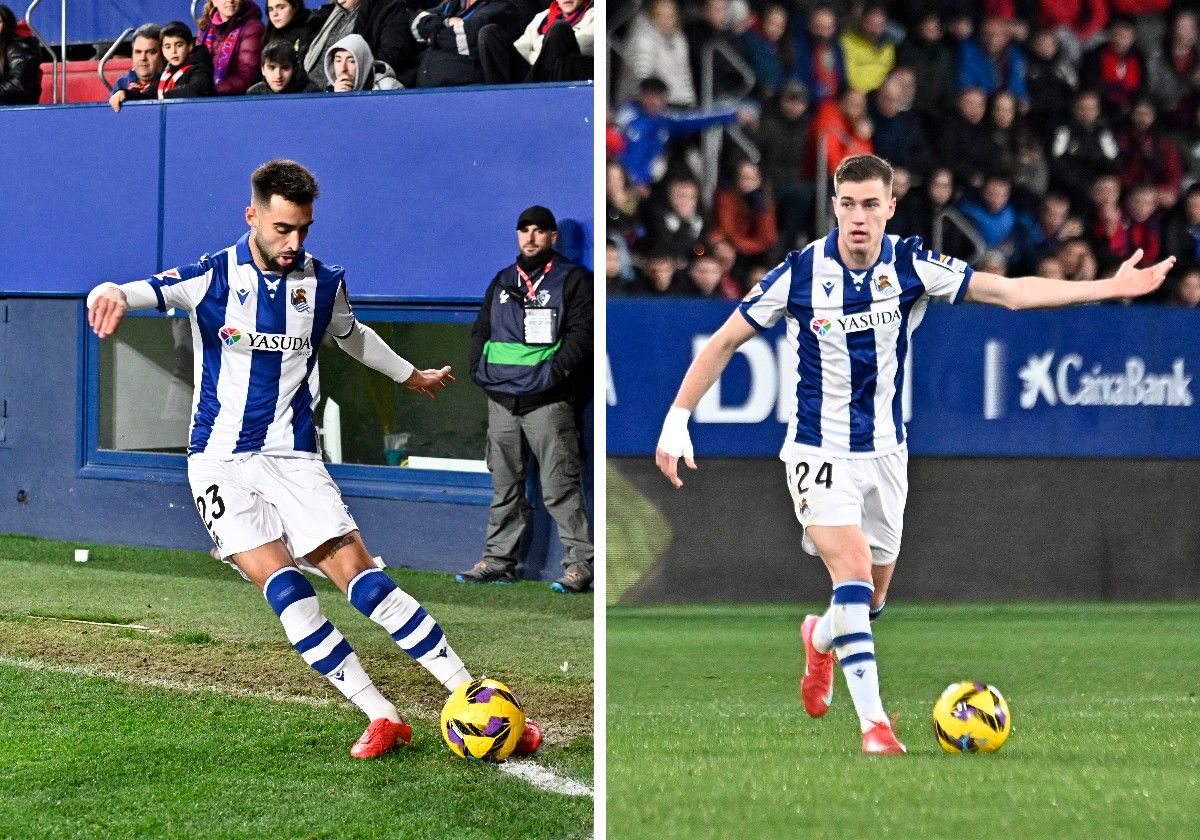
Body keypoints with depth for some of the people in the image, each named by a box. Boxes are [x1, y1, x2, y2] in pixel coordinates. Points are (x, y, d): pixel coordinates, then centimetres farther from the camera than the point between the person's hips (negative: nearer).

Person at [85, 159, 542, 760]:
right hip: (221, 459, -2)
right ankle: (382, 718, -17)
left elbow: (351, 335, 26)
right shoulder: (212, 278, -7)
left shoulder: (323, 284, 3)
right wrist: (111, 295, -46)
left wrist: (410, 375, 41)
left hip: (293, 457, 2)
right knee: (280, 583, -21)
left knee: (356, 572, -13)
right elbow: (139, 293, -22)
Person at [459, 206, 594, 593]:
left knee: (560, 487, -9)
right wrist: (480, 369, 7)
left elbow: (581, 332, -7)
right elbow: (481, 329, 24)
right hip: (501, 400, 6)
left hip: (547, 401, -6)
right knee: (504, 485, 10)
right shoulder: (502, 282, 19)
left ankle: (580, 564, -8)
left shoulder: (572, 280, 2)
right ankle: (498, 560, 16)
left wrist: (554, 372, -16)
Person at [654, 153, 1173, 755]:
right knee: (853, 571, -22)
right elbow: (724, 342, -4)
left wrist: (1110, 286, -21)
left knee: (871, 599, 14)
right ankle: (873, 722, -20)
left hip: (884, 453, 4)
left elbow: (1010, 292, -13)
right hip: (819, 453, -4)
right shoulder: (799, 273, -14)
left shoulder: (910, 266, -9)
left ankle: (822, 638, 49)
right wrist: (677, 422, -9)